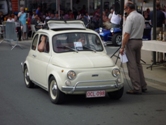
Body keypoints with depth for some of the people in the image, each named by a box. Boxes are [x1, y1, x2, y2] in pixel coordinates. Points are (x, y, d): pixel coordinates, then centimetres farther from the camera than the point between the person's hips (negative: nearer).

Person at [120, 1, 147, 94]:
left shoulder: (130, 17, -16)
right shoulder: (141, 17, 9)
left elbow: (127, 34, -20)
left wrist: (122, 47, -17)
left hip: (131, 41, -8)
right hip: (140, 41, 8)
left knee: (132, 66, -3)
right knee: (138, 64, 18)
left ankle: (137, 88, -2)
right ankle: (143, 86, 20)